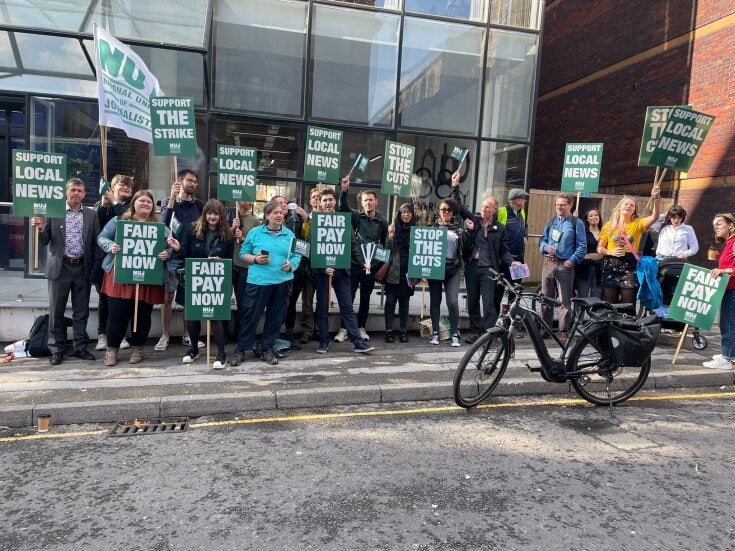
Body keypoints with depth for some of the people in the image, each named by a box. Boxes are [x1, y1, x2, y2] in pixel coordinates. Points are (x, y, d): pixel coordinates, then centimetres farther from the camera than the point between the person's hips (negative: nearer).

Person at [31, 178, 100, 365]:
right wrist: (40, 229, -18)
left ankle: (80, 347, 20)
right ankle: (57, 349, 18)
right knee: (56, 311, 6)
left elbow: (96, 243, 3)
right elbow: (44, 242, 3)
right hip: (60, 267, -1)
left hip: (83, 268, 1)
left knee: (81, 311, 9)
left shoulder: (91, 215, 5)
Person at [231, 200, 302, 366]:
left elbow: (297, 255, 9)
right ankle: (240, 349, 15)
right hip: (258, 281, -3)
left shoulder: (289, 234, 8)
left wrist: (291, 264, -11)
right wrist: (255, 259, -14)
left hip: (282, 282, 3)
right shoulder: (255, 232, 2)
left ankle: (267, 350, 24)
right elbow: (243, 253, 4)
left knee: (275, 317, 10)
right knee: (250, 315, 0)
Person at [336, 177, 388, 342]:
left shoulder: (382, 221, 4)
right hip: (354, 264, -1)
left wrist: (382, 265, 8)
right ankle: (344, 328, 13)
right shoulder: (356, 216, 1)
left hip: (371, 266, 1)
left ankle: (361, 328, 23)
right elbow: (343, 207, -16)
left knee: (365, 298, 11)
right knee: (348, 297, 2)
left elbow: (385, 244, 9)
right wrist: (344, 190, -32)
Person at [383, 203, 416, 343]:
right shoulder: (394, 228, 3)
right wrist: (390, 236, -16)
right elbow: (387, 250, -1)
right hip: (393, 271, -1)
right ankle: (389, 330, 6)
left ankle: (403, 331, 14)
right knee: (390, 301, 0)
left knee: (404, 302, 7)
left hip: (408, 272, 1)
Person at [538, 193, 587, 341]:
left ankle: (563, 332, 4)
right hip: (548, 263, 5)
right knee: (546, 297, 10)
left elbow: (582, 246, -3)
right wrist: (546, 247, -5)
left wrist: (572, 260, -15)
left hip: (565, 265, -4)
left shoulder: (577, 223, 1)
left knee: (564, 300, -2)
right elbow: (542, 240, 17)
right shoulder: (550, 222, 15)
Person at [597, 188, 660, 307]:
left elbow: (654, 217, -14)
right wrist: (611, 252, -11)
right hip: (611, 267, 0)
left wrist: (656, 200, -27)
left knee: (628, 305, 0)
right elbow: (600, 248, 7)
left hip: (630, 267, 0)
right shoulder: (609, 225, 6)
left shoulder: (637, 224, 5)